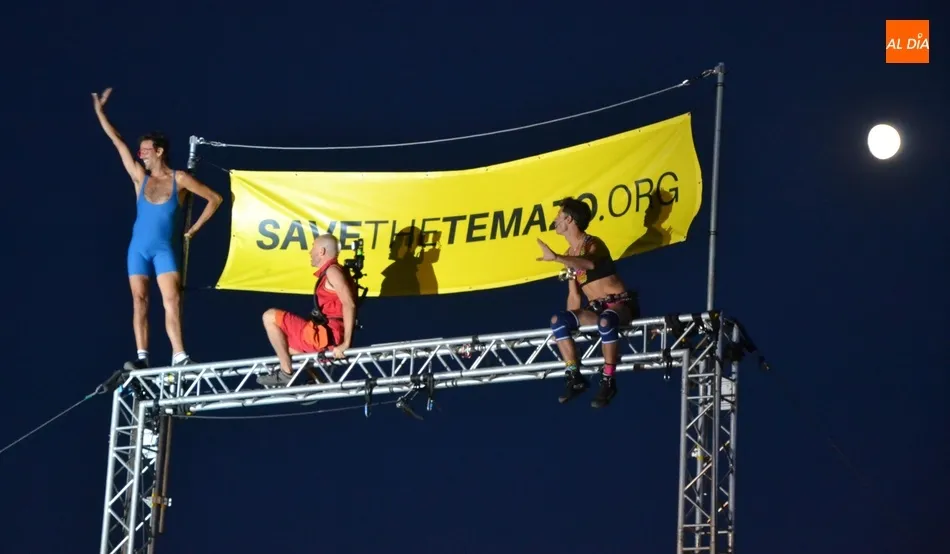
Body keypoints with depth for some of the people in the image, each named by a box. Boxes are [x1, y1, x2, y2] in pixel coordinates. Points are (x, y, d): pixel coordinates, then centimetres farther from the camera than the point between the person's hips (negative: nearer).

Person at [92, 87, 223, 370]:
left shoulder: (179, 179, -3)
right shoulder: (140, 177, 4)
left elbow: (215, 198, 2)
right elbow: (118, 142, 4)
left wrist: (193, 229, 0)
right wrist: (99, 111, 2)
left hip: (163, 249, -3)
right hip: (138, 248, 3)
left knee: (171, 301, -15)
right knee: (139, 301, -2)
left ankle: (179, 356, -23)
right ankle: (142, 356, -5)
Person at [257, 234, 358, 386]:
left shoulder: (332, 271, -11)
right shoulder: (329, 272, 19)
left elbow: (349, 305, -23)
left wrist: (346, 343, -27)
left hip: (326, 336, -10)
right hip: (329, 335, 10)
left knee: (270, 317, -7)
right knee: (283, 341, 31)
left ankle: (286, 372, -6)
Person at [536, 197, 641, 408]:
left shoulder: (593, 244, -9)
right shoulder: (569, 254, 13)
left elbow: (589, 263, -36)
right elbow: (574, 295, 14)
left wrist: (556, 258, -50)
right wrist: (572, 324, 3)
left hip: (620, 304, -7)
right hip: (596, 309, 7)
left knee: (606, 320, -41)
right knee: (558, 320, -18)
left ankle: (608, 381, -34)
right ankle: (575, 377, -15)